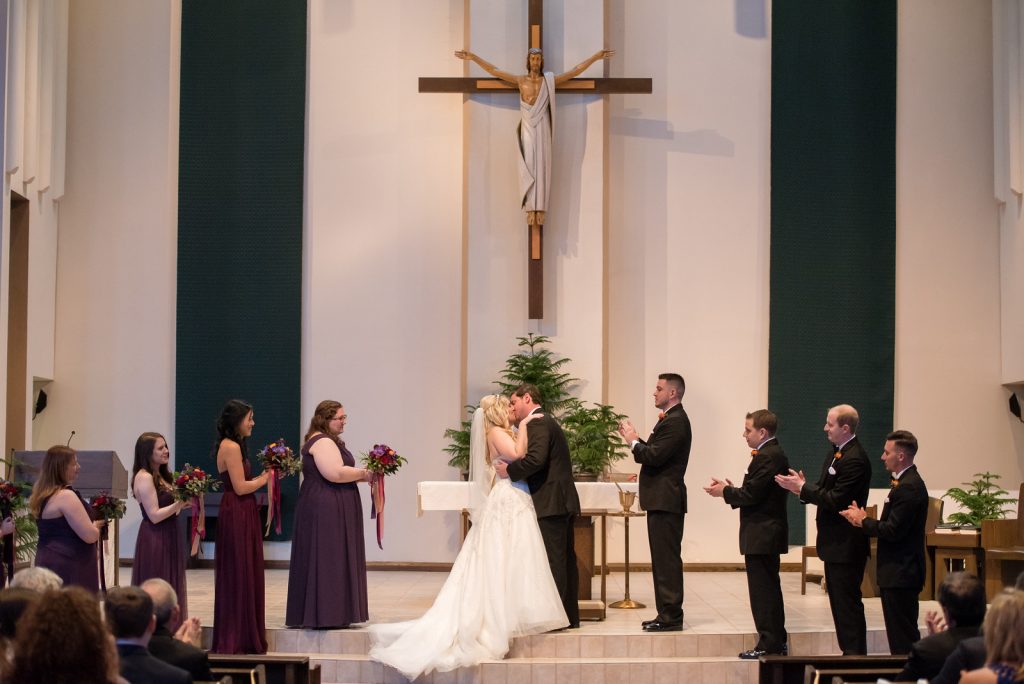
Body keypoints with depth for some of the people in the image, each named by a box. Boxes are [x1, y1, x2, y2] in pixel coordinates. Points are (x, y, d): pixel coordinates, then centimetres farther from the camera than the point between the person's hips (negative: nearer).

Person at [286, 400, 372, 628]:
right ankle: (324, 615, -6)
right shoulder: (322, 442, -15)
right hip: (326, 511, -11)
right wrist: (363, 473, -13)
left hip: (327, 511, 11)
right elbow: (335, 473, -25)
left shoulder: (326, 441, 20)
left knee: (328, 562, 11)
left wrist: (359, 476, 11)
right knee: (327, 561, -8)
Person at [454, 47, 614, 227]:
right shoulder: (521, 80, 3)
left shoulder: (549, 80, 3)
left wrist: (596, 57, 2)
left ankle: (540, 210, -5)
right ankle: (531, 210, -7)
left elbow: (575, 71, 6)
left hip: (543, 130, 0)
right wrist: (473, 57, 1)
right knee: (528, 168, -6)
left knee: (541, 167, -4)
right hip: (527, 129, 0)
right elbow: (494, 71, 4)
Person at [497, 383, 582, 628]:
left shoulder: (537, 423, -10)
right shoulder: (548, 422, 22)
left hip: (550, 504, -10)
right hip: (564, 502, 10)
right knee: (566, 559, 11)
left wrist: (509, 470, -12)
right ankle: (569, 615, 16)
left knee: (553, 561, -8)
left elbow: (535, 459, -24)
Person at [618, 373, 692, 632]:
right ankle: (666, 613, 19)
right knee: (663, 559, 13)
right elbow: (655, 454, 16)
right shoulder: (670, 419, 17)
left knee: (667, 559, -8)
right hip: (662, 500, 11)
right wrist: (635, 439, 6)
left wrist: (633, 441, -8)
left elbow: (655, 456, -23)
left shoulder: (675, 421, -16)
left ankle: (671, 616, -5)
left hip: (666, 501, -11)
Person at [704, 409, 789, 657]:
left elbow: (751, 495, -21)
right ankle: (776, 642, 23)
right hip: (767, 534, 11)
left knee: (763, 591, -5)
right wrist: (731, 489, 5)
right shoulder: (774, 454, 14)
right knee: (769, 589, 16)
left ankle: (769, 644, -1)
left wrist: (725, 491, -7)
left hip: (761, 535, -11)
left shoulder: (767, 457, -18)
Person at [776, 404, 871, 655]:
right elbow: (825, 490, 13)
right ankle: (849, 652, 24)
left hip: (846, 545, -11)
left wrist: (802, 488, -17)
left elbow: (836, 500, -24)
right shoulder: (836, 452, 12)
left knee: (848, 601, -5)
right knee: (837, 599, 16)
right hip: (834, 542, 11)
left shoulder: (854, 460, -21)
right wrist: (802, 487, -4)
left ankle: (856, 654, 1)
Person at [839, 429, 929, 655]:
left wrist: (863, 521, -8)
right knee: (901, 634, 14)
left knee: (903, 636, -6)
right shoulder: (906, 482, 14)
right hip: (898, 571, 11)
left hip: (901, 574, -11)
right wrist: (864, 520, 2)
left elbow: (893, 530, -22)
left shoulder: (909, 487, -18)